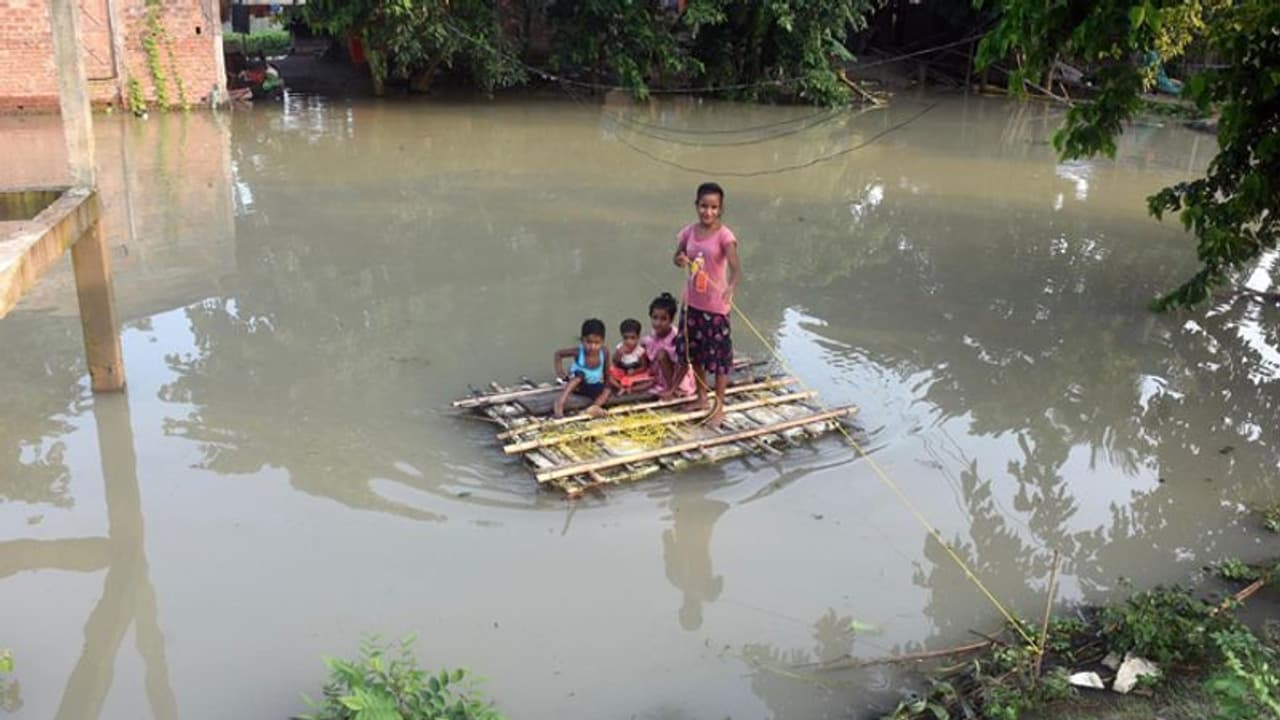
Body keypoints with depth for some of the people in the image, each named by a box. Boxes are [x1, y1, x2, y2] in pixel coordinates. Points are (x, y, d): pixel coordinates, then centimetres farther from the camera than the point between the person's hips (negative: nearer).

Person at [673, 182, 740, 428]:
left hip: (716, 305, -6)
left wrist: (731, 288, -51)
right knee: (694, 352, 18)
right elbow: (678, 258, 12)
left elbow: (736, 268, -30)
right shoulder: (689, 231, -1)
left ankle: (719, 407, 16)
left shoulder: (724, 235, -17)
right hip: (692, 302, 6)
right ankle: (702, 398, 36)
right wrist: (680, 260, -14)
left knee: (719, 355, 4)